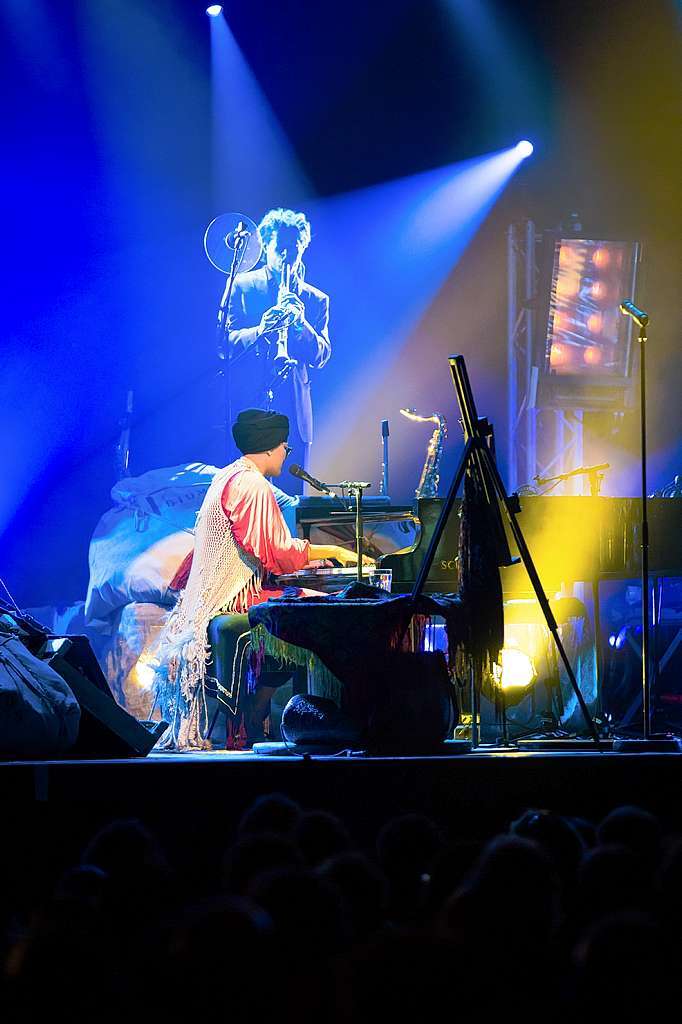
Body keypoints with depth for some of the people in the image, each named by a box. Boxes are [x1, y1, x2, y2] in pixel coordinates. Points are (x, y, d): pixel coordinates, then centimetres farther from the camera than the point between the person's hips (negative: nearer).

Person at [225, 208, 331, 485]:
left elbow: (321, 357, 5)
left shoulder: (316, 299, 14)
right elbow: (225, 342, -3)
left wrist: (301, 323, -13)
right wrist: (259, 331, -21)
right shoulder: (241, 286, 6)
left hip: (294, 413, 2)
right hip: (247, 405, -2)